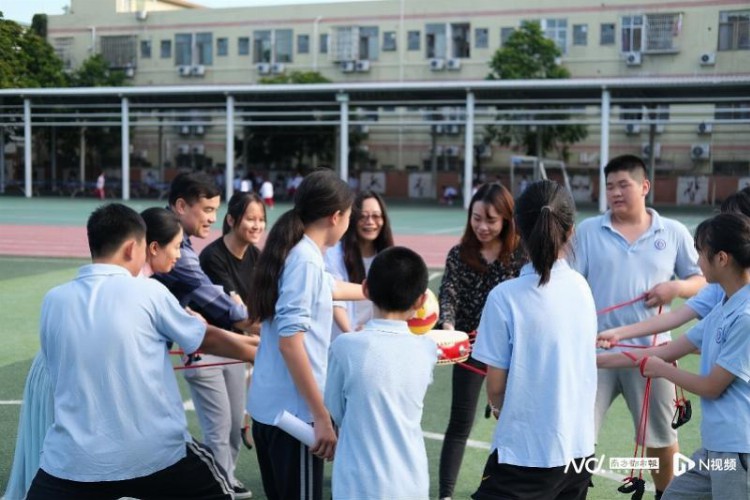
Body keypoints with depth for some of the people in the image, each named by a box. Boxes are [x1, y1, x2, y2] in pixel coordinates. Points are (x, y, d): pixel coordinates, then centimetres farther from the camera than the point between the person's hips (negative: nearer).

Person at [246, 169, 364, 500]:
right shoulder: (305, 259, -16)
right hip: (293, 411, -9)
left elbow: (329, 288, 33)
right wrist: (322, 417, -21)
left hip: (269, 407, 9)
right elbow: (290, 342, -22)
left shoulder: (296, 253, 10)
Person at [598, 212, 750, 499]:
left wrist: (662, 370, 3)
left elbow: (712, 386, -15)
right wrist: (597, 360, 16)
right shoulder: (723, 308, 9)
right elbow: (669, 351, 14)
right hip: (715, 447, 9)